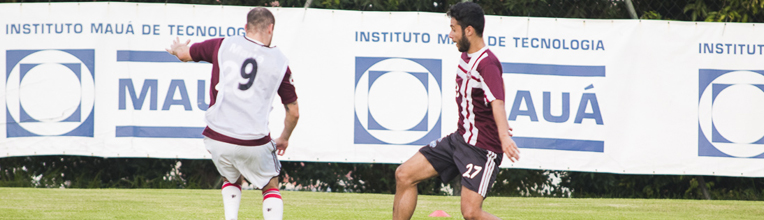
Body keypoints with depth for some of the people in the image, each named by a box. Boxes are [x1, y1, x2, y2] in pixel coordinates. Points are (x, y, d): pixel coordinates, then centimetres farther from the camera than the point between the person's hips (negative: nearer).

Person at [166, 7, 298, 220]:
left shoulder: (223, 45, 1)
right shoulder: (279, 61, 2)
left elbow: (184, 54, 18)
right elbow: (293, 112, 11)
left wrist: (176, 49, 43)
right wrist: (284, 138, 30)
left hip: (216, 139, 2)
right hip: (254, 142, -2)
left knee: (232, 180, 30)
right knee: (271, 188, 19)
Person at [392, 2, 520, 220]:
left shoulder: (487, 64, -21)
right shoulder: (466, 58, 8)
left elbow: (497, 101, -37)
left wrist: (504, 136, -52)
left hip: (482, 148, -9)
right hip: (459, 139, 9)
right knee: (404, 175, 5)